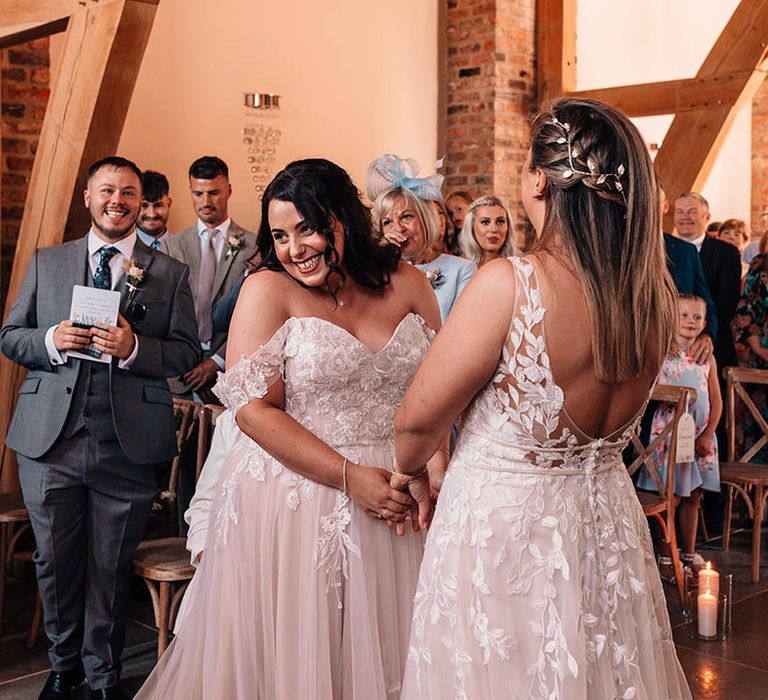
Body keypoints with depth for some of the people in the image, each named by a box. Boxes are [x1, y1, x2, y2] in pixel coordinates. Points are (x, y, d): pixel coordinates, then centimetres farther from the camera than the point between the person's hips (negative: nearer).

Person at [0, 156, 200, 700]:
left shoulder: (170, 273, 5)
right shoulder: (46, 262, 11)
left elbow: (188, 351, 0)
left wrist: (134, 346, -18)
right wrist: (51, 341, -11)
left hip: (128, 446, -1)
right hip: (50, 438, 2)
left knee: (111, 568, 10)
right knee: (55, 563, 12)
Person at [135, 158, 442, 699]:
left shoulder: (407, 285, 4)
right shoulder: (267, 291, -6)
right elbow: (252, 407, -12)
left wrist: (435, 464, -8)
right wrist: (349, 477, -16)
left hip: (393, 498, 3)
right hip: (293, 503, -3)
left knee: (376, 650, 13)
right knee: (292, 655, 8)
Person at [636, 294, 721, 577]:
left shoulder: (707, 358, 8)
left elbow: (716, 401, 8)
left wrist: (707, 435, -1)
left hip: (701, 436, 5)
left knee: (692, 498, 12)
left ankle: (689, 553, 25)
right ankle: (664, 557, 8)